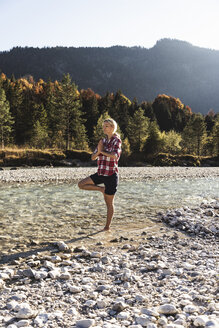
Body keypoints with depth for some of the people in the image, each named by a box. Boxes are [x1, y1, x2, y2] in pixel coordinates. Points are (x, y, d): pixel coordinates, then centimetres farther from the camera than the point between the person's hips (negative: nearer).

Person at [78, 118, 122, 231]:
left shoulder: (116, 140, -7)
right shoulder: (102, 140, 11)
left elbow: (115, 155, -25)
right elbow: (93, 157, 10)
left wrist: (102, 151, -11)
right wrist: (98, 151, -11)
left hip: (111, 175, -6)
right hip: (100, 173, 7)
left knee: (109, 202, 3)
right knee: (81, 184, -1)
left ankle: (107, 226, 16)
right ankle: (102, 189, 10)